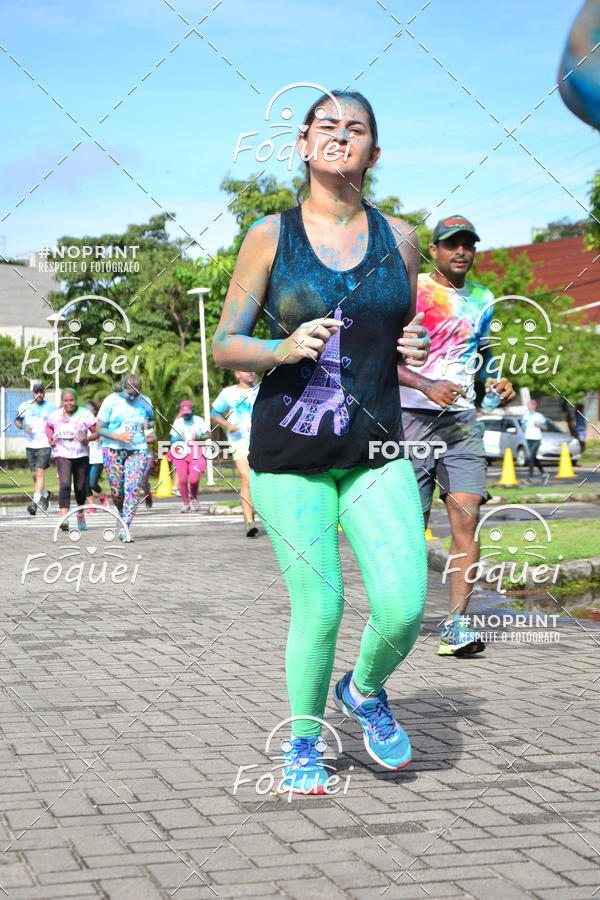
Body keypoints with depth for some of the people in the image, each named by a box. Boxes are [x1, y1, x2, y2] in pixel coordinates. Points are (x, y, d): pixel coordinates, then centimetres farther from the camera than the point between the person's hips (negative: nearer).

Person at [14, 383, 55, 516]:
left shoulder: (51, 407, 2)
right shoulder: (24, 406, 6)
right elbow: (17, 420, 14)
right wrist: (23, 427, -8)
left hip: (45, 444, -3)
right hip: (30, 444, 4)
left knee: (40, 472, -18)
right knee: (34, 474, 10)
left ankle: (35, 501, -23)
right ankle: (45, 494, 36)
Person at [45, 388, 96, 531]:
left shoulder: (85, 414, -4)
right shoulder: (54, 415, 3)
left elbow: (97, 432, -4)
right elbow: (48, 427, 24)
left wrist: (87, 438, -23)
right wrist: (50, 438, 5)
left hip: (81, 455, 1)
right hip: (62, 455, -1)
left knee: (80, 487, 11)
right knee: (64, 484, -20)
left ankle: (80, 514, 39)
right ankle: (64, 518, -30)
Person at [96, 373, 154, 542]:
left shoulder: (144, 402, 6)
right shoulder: (111, 401, -4)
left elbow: (151, 419, 24)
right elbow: (99, 428, -3)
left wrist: (148, 424, -1)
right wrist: (117, 436, -19)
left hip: (138, 451, 1)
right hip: (114, 450, -1)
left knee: (132, 488, -13)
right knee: (116, 491, 0)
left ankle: (125, 527, -14)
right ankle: (122, 514, 32)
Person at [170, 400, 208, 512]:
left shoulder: (199, 420, 5)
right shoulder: (178, 422, 10)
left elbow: (207, 435, 7)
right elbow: (172, 439, 14)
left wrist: (199, 437, -13)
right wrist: (176, 439, -9)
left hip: (196, 453, -2)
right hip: (181, 453, 2)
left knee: (194, 479, -14)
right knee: (182, 479, -8)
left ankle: (193, 498, 17)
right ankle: (185, 502, 13)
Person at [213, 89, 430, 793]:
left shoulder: (398, 239, 8)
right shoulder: (271, 236, 1)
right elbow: (224, 345, 2)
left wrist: (417, 353, -2)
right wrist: (282, 350, -17)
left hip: (376, 452, 2)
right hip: (289, 452, -2)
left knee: (404, 606, -9)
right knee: (319, 607, -3)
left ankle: (364, 690, 24)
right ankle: (304, 739, 22)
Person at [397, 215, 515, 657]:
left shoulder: (482, 300, 14)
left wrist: (495, 381, 10)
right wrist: (428, 386, -20)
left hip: (463, 421, 4)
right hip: (412, 418, -4)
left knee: (467, 518, -10)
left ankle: (457, 623, -10)